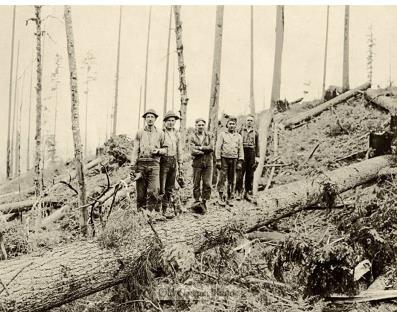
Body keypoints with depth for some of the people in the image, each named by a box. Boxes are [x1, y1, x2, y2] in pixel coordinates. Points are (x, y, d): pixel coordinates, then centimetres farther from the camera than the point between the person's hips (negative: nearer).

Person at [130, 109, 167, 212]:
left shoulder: (160, 134, 11)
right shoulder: (139, 133, 10)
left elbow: (166, 149, 15)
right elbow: (135, 151, 6)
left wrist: (158, 151, -7)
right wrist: (132, 167, -1)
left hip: (154, 164, 0)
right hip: (141, 164, 0)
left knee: (154, 191, -11)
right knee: (141, 193, 3)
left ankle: (150, 211, -5)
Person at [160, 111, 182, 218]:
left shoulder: (176, 134, 14)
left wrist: (180, 163, 19)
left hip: (173, 161, 7)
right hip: (163, 160, -7)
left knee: (170, 187, 11)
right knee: (161, 187, -7)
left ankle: (167, 207, 19)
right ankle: (164, 208, -4)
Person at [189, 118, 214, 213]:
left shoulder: (209, 136, 10)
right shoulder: (192, 137, 3)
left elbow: (211, 147, -7)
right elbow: (193, 151, -10)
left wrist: (200, 148, -11)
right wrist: (206, 150, -9)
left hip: (208, 163, 2)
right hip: (197, 163, -1)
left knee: (207, 184, -1)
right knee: (196, 184, 1)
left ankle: (204, 202, 6)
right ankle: (197, 201, 9)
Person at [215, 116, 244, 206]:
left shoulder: (239, 136, 11)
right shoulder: (222, 135, 4)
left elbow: (241, 150, 9)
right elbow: (218, 148, 0)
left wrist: (240, 161, 1)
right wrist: (218, 160, -8)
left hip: (234, 160, 3)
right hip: (224, 159, -3)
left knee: (232, 180, 5)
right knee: (222, 179, -5)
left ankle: (230, 198, 12)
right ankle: (221, 198, 0)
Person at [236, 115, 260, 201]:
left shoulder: (255, 132, 11)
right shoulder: (241, 130, 7)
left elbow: (257, 145, 10)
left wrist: (257, 156, 3)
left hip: (252, 153, 2)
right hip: (242, 152, -2)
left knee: (250, 175, 5)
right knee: (240, 173, -6)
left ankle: (248, 193, 11)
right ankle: (238, 192, -1)